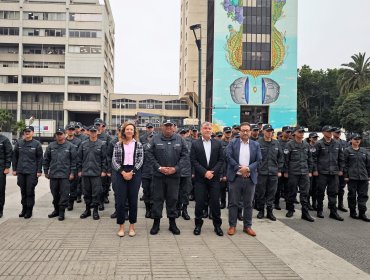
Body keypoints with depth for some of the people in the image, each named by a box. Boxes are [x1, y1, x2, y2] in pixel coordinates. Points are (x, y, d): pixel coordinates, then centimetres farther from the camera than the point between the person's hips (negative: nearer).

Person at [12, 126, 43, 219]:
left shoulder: (37, 144, -2)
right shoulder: (19, 143, 6)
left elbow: (40, 158, -1)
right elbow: (15, 157, 11)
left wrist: (39, 171, -5)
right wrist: (14, 169, 7)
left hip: (32, 172, -3)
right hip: (21, 171, 3)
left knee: (30, 191, 0)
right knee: (23, 191, 11)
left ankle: (29, 210, 10)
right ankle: (24, 208, 23)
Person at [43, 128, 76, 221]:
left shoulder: (70, 146, -2)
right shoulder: (51, 146, 7)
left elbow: (74, 160, -2)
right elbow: (46, 159, 13)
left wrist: (72, 172, -7)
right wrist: (46, 171, 10)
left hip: (65, 175, -3)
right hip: (53, 174, 4)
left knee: (64, 194, -2)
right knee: (55, 194, 13)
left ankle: (61, 211, 7)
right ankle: (56, 210, 27)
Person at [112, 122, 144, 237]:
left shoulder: (138, 145, 5)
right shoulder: (118, 145, 4)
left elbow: (140, 161, 0)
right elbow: (114, 161, -1)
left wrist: (132, 172, -12)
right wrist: (123, 172, -12)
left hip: (135, 173, 0)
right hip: (120, 173, 0)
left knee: (133, 200, 4)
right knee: (120, 200, 0)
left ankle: (132, 226, 15)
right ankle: (121, 226, 12)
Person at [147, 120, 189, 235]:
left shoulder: (179, 139, 4)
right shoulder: (155, 139, 1)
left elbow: (185, 155, 1)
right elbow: (150, 155, -2)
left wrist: (176, 168, -9)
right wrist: (159, 167, -11)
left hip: (174, 175, 1)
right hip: (158, 174, -1)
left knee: (172, 199, 8)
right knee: (157, 198, 6)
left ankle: (172, 223, 20)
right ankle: (156, 222, 17)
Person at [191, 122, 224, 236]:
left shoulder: (218, 143, 6)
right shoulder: (195, 144, 2)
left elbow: (221, 160, 2)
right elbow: (194, 161, -4)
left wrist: (212, 171, -11)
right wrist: (205, 172, -13)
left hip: (214, 177, 1)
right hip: (200, 178, -1)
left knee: (215, 202, 4)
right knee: (199, 202, 3)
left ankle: (217, 225, 16)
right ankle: (198, 225, 17)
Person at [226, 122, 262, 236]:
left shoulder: (255, 145, 8)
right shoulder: (232, 143, 3)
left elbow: (258, 160, 2)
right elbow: (229, 156, -7)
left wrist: (248, 168, -13)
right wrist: (239, 168, -14)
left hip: (250, 178, 2)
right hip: (235, 177, -2)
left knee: (248, 204, 9)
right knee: (233, 203, 4)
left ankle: (247, 226, 20)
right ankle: (232, 226, 14)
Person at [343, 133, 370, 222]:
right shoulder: (347, 150, -1)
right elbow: (345, 164, -4)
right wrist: (346, 176, -9)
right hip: (352, 177, -4)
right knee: (352, 195, 4)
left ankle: (362, 213, 9)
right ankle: (352, 212, 15)